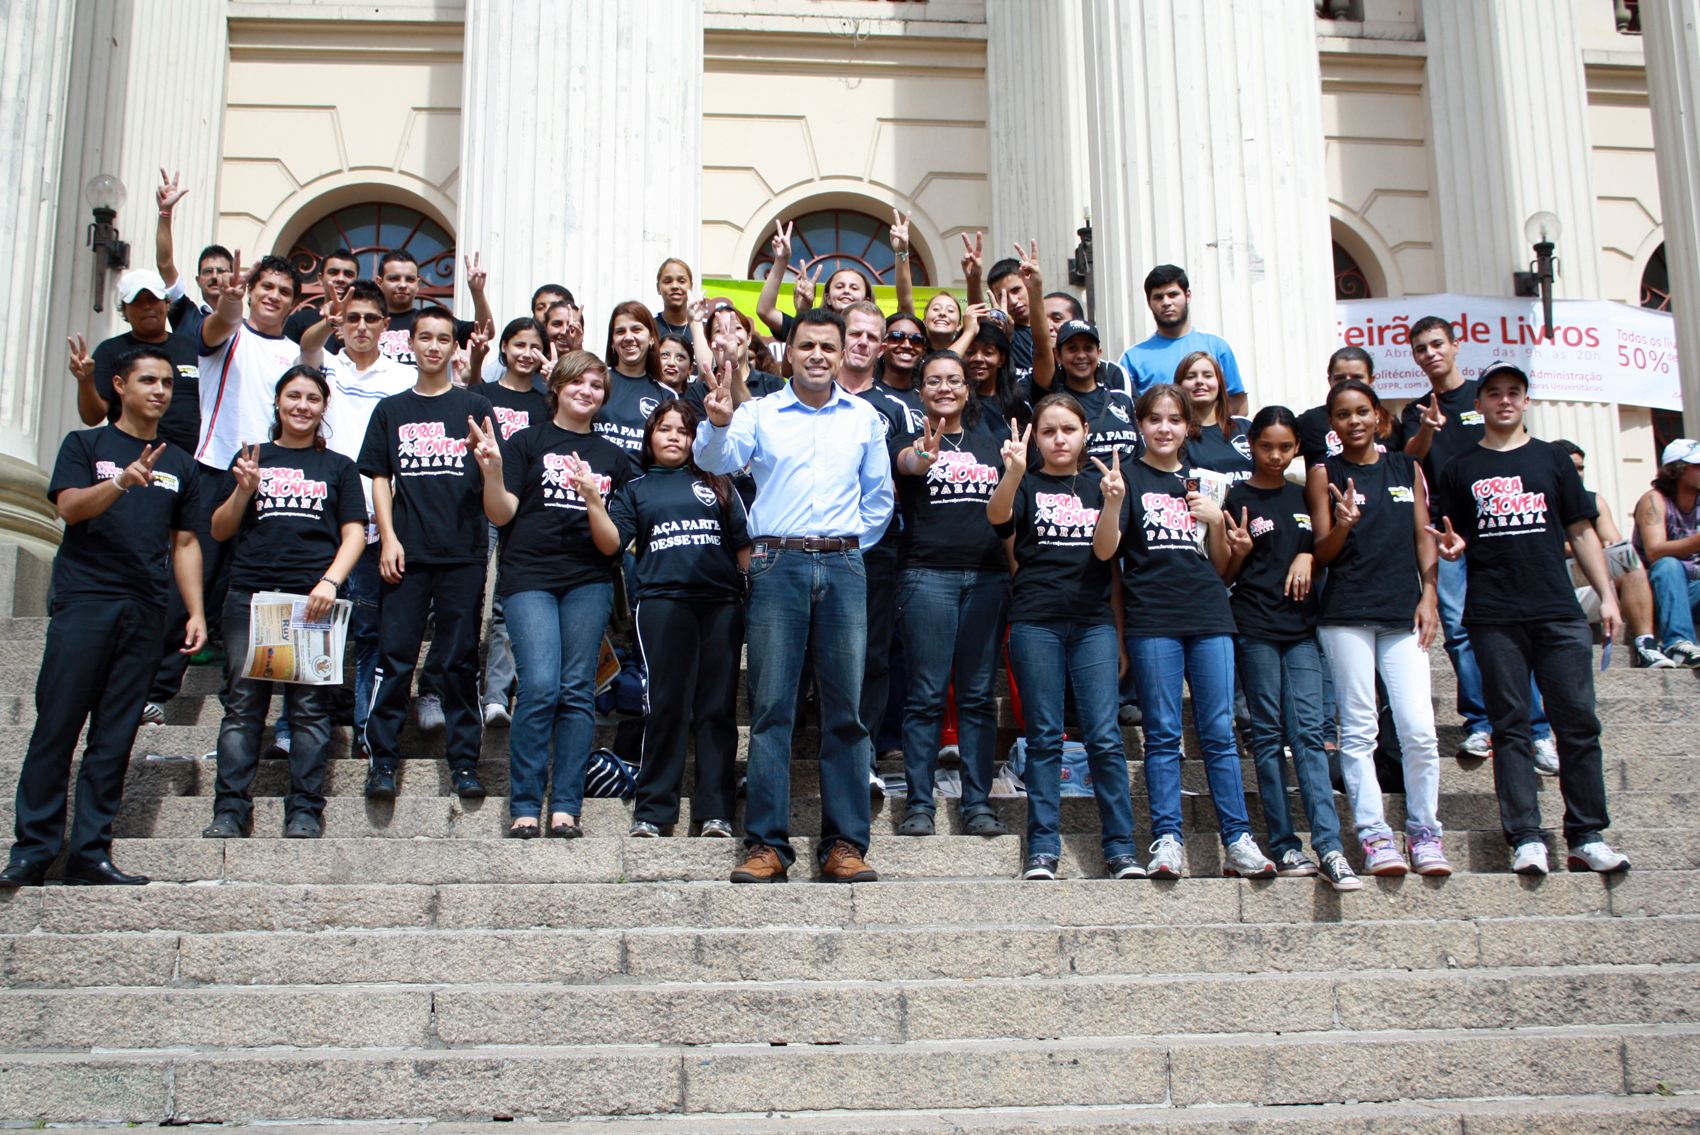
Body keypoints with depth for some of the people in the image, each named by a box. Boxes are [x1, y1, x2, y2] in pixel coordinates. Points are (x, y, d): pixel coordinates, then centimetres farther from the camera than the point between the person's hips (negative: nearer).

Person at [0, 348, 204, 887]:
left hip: (145, 613, 3)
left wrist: (196, 612, 9)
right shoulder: (85, 445, 9)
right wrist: (121, 482, -24)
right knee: (56, 727, -5)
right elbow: (70, 507, -7)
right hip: (84, 602, -3)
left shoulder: (180, 464, 19)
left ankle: (90, 852, 5)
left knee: (115, 738, 2)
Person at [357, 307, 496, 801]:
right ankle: (383, 760, 5)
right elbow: (380, 478, 11)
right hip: (406, 551, 1)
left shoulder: (475, 408, 9)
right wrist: (388, 538, 0)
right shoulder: (391, 410, 13)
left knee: (461, 658, 3)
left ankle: (464, 760, 9)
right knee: (394, 655, -1)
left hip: (463, 551, -1)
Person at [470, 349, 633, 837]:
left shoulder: (614, 457, 17)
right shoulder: (527, 443, 9)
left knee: (577, 690, -2)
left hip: (589, 580, 3)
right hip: (529, 576, -3)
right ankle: (525, 807, -5)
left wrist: (592, 498, -8)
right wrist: (492, 469, -16)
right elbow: (501, 514, 1)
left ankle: (565, 807, 2)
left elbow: (615, 540, 11)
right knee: (540, 685, -15)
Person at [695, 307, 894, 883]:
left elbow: (879, 496, 20)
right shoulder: (760, 412, 8)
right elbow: (716, 459, -9)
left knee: (845, 707, 0)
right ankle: (766, 843, -1)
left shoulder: (864, 418, 15)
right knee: (771, 706, -4)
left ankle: (844, 842, 5)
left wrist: (850, 546, 11)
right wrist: (718, 423, -29)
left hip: (843, 566, 2)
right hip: (777, 564, -2)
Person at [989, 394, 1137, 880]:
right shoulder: (1026, 485, 7)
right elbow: (997, 515, -15)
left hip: (1093, 620, 1)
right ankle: (1042, 849, 5)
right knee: (1044, 737, 1)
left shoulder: (1099, 485, 14)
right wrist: (1013, 474, -32)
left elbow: (1108, 554, 10)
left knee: (1104, 735, -5)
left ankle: (1121, 848, 1)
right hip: (1035, 620, -1)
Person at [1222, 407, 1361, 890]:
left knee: (1309, 731, -5)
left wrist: (1308, 557, -1)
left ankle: (1329, 845, -10)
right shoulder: (1238, 498, 2)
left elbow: (1323, 553, 21)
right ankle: (1285, 846, 2)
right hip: (1255, 626, -3)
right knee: (1268, 735, -1)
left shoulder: (1304, 496, 13)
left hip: (1301, 624, 3)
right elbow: (1226, 575, 3)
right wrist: (1240, 551, -18)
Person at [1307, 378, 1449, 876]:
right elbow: (1321, 554, 3)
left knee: (1419, 728, -5)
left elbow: (1423, 536, 15)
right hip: (1346, 615, -2)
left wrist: (1428, 594, 4)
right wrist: (1343, 525, -17)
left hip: (1403, 613, 2)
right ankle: (1374, 835, 2)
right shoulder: (1325, 475, 6)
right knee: (1358, 729, -2)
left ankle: (1424, 831, 8)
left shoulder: (1407, 468, 14)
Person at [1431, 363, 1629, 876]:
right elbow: (1452, 539, 14)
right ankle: (1526, 839, 1)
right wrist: (1452, 546, -10)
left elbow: (1581, 530, 13)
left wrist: (1607, 595, 6)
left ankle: (1586, 837, 5)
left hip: (1560, 612, 1)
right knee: (1511, 726, -1)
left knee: (1578, 722, -2)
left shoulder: (1552, 459, 14)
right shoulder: (1461, 469, 12)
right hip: (1494, 617, -1)